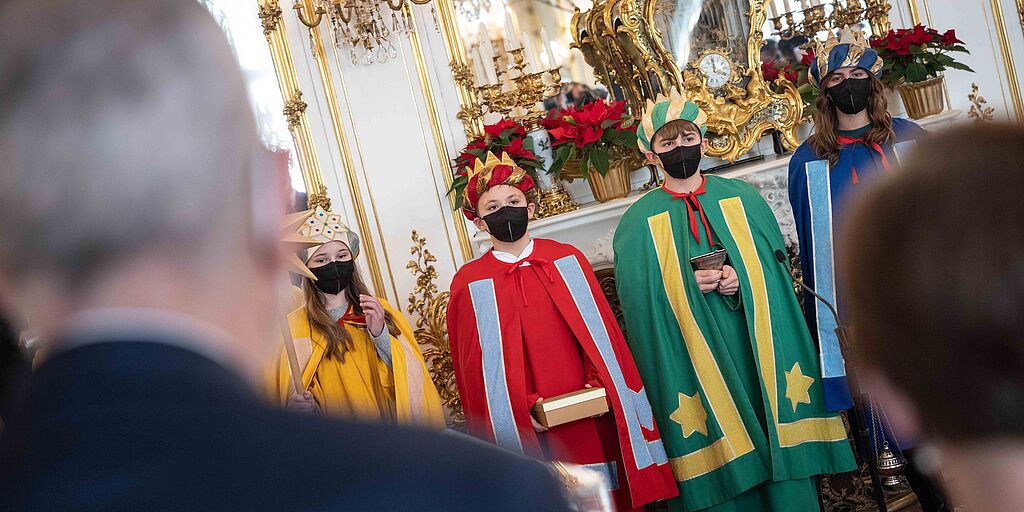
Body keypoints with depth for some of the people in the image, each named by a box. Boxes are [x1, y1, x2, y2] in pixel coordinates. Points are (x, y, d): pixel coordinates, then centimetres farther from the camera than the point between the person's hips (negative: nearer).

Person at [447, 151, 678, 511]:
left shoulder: (567, 260, 5)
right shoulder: (469, 284, -1)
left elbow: (602, 330, 5)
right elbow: (475, 366, -2)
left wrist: (601, 386, -8)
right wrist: (521, 411, -11)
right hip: (533, 433, -2)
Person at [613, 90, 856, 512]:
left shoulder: (742, 197, 7)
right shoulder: (638, 222, 1)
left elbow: (776, 264, 7)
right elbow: (639, 302, -1)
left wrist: (743, 277, -13)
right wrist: (687, 285, -16)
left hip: (756, 344, 2)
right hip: (691, 354, -2)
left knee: (779, 440, 5)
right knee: (722, 465, 1)